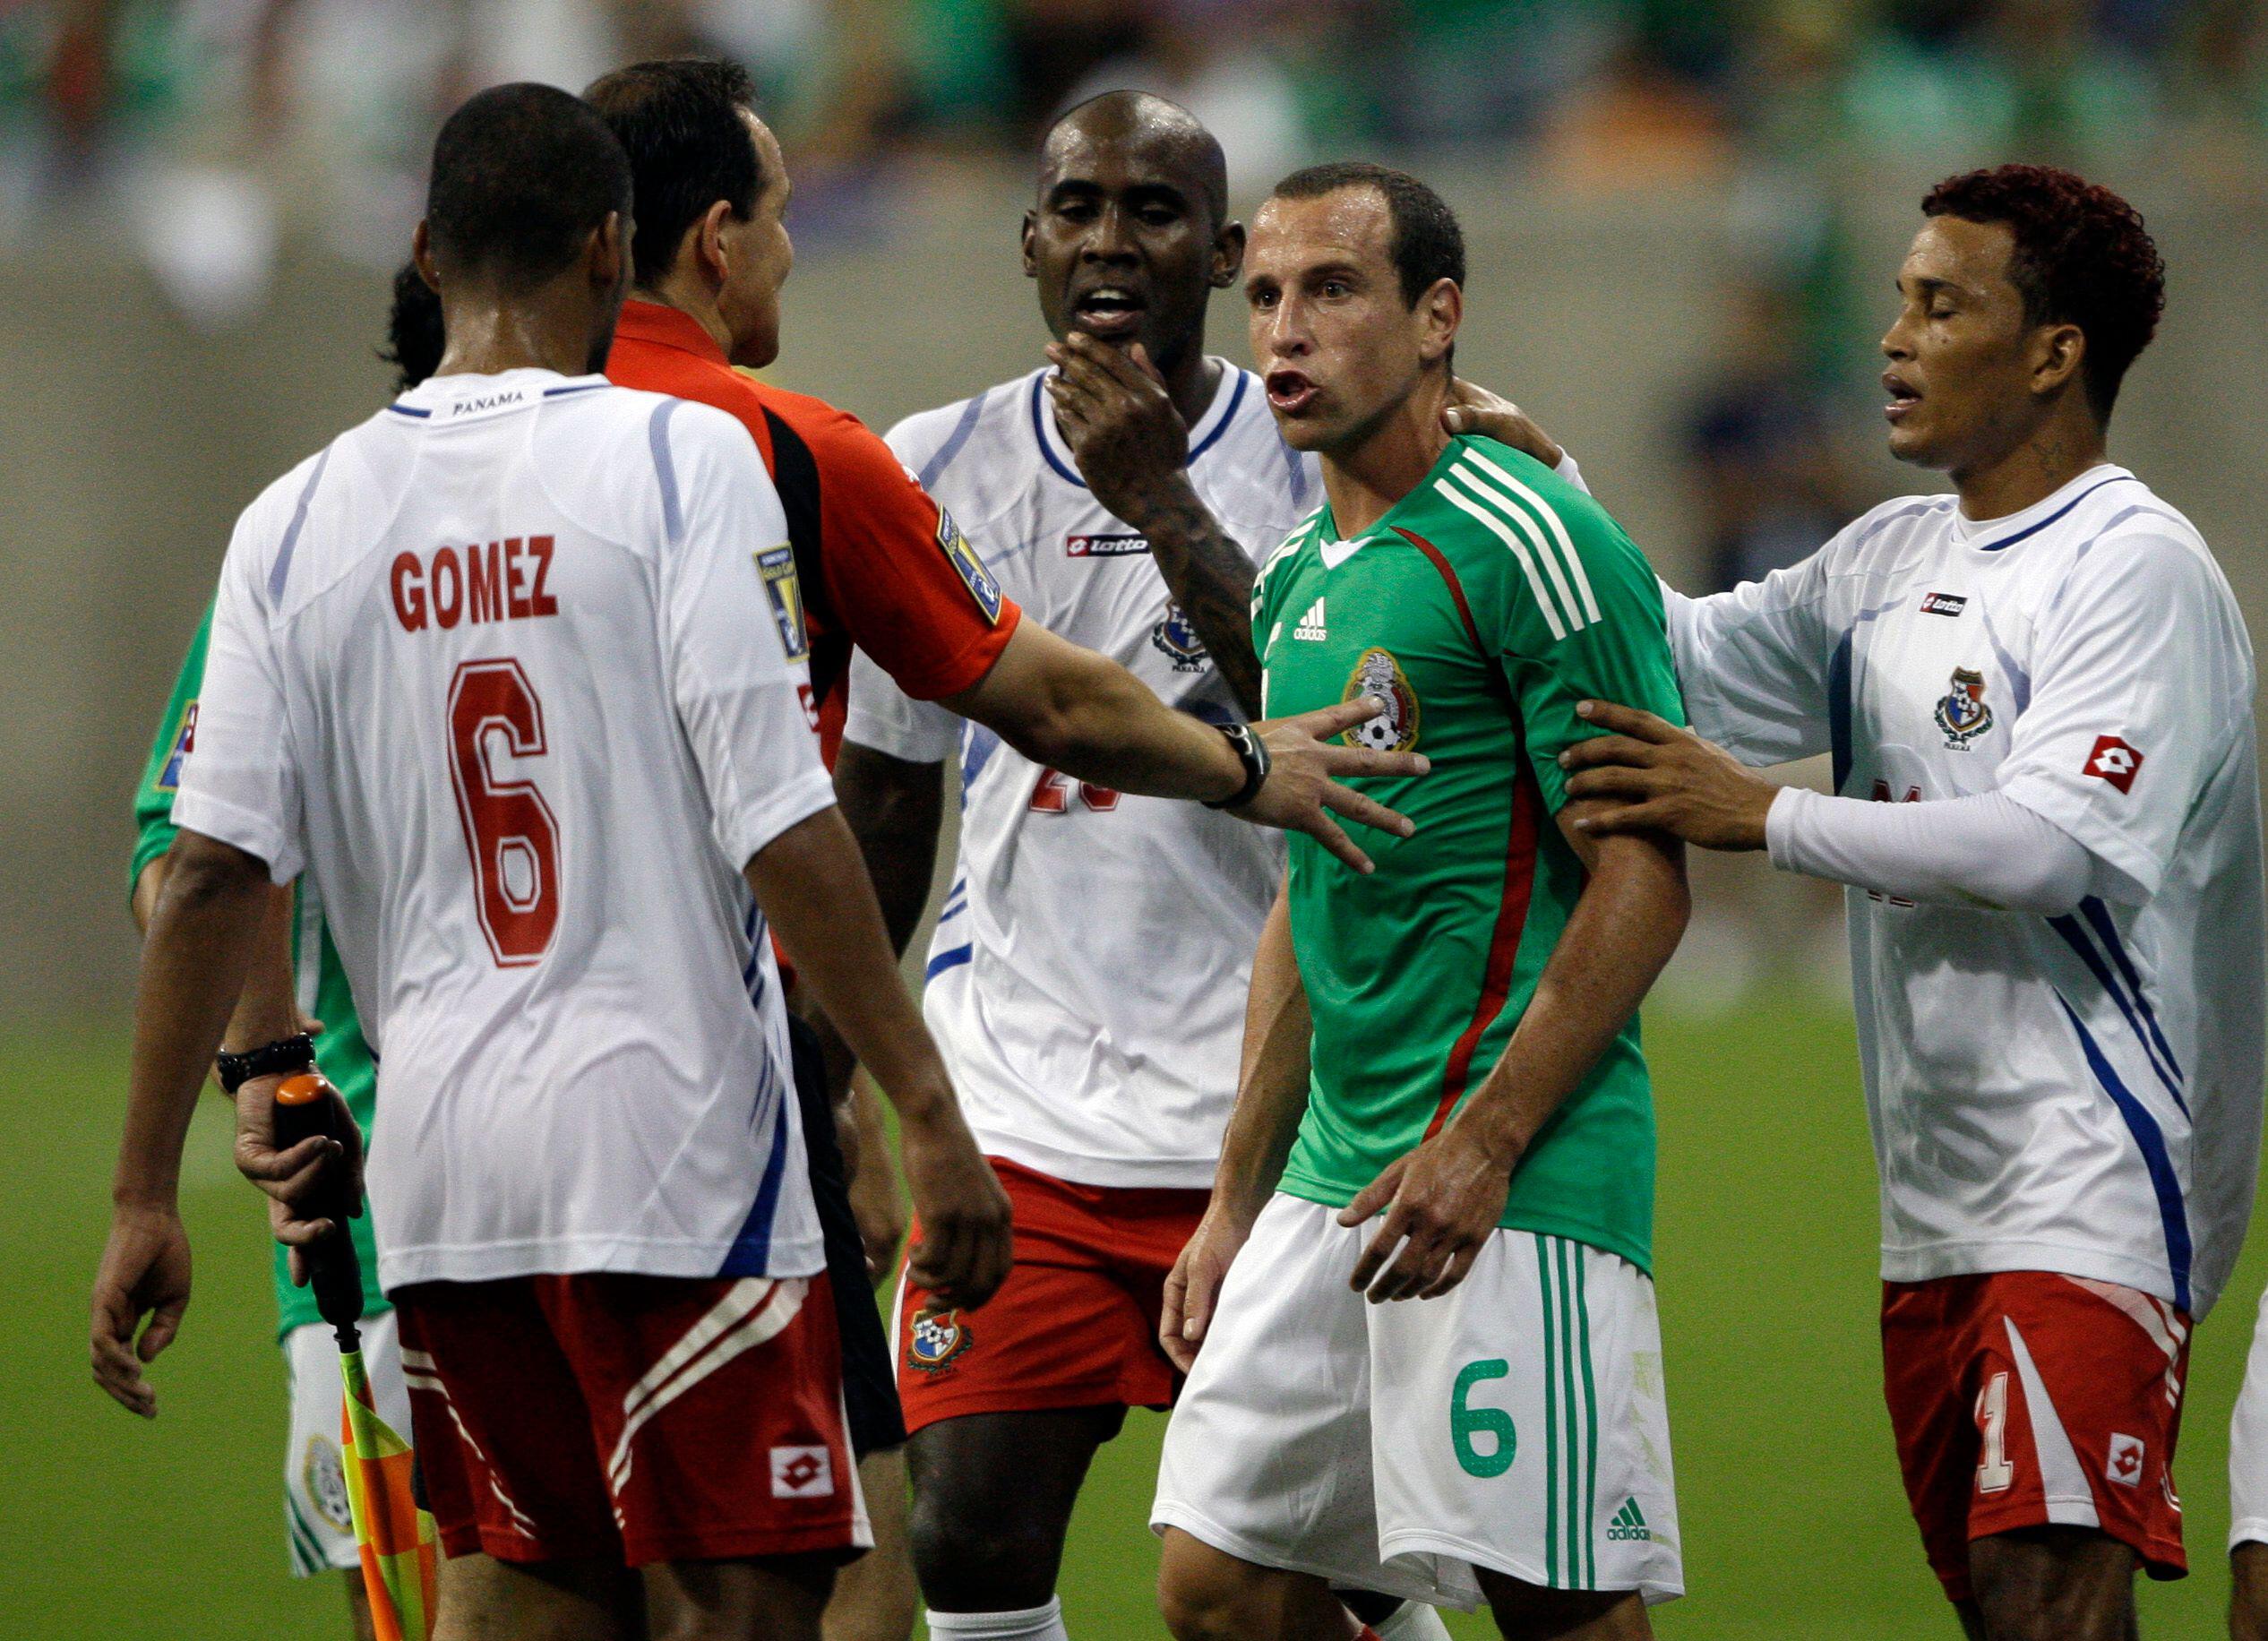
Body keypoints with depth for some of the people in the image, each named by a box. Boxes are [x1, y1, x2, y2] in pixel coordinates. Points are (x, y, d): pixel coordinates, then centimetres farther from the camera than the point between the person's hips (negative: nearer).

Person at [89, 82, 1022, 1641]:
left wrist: (148, 1196, 7)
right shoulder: (679, 460, -6)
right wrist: (929, 1110, -9)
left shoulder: (300, 519, 6)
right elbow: (783, 827, -13)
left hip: (436, 1163, 5)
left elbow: (213, 871, 2)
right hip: (672, 1154, -5)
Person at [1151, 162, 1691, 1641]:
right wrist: (1237, 1204, 22)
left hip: (1518, 1181, -9)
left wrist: (1481, 1145, -20)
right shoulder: (1299, 581, 17)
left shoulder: (1532, 548, -10)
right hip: (1334, 1173, 9)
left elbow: (1645, 881, -13)